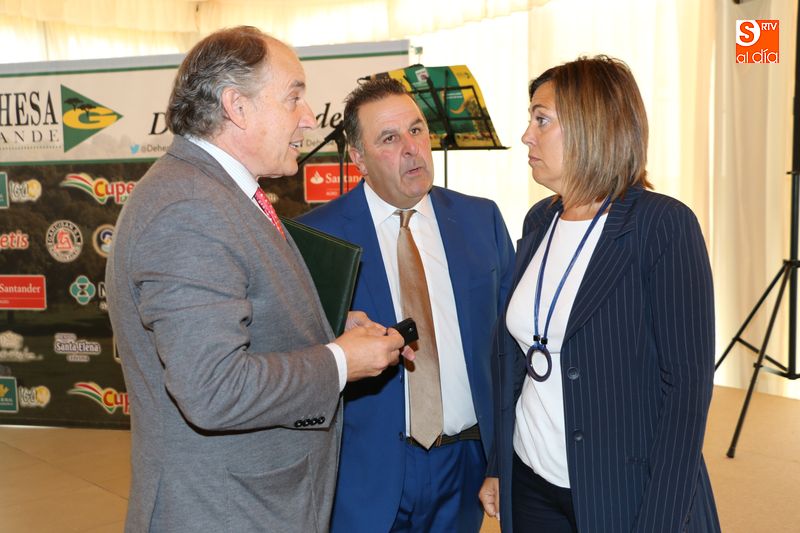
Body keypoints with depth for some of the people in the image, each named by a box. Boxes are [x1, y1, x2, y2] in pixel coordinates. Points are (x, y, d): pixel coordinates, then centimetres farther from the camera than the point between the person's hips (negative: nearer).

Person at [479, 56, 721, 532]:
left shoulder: (664, 225, -14)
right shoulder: (540, 221, 4)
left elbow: (687, 380, -16)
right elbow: (515, 354, 8)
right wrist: (498, 466, 9)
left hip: (625, 492, -5)